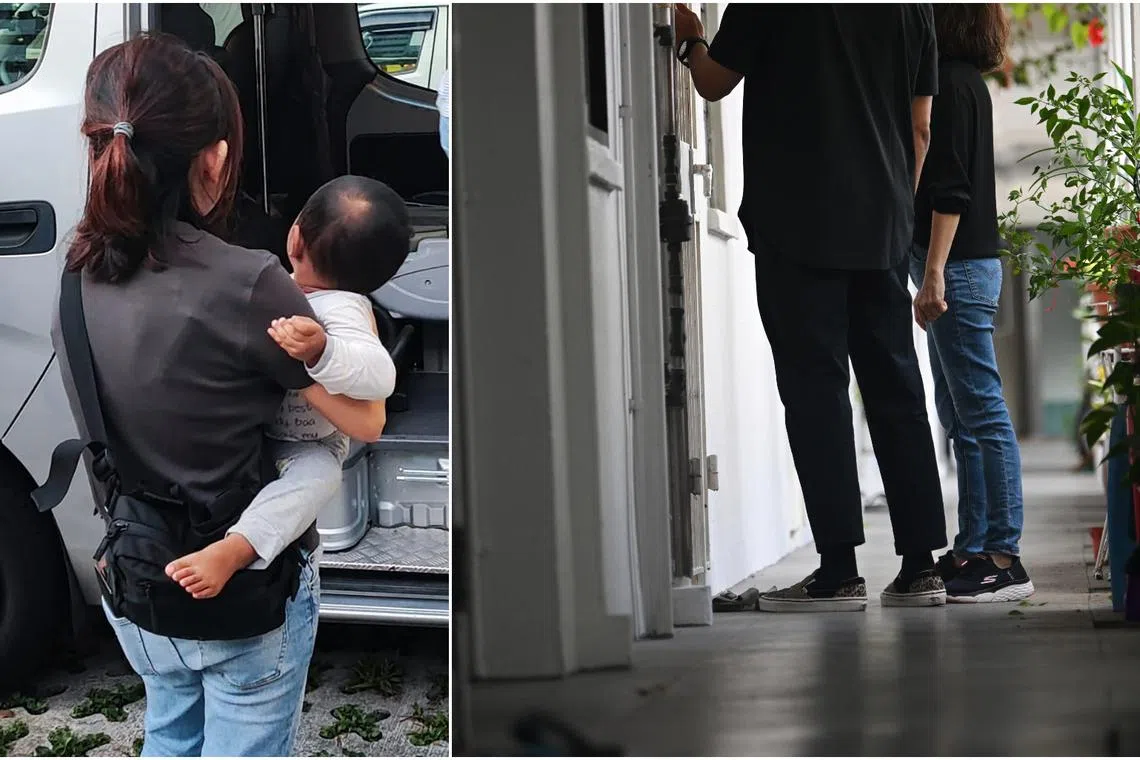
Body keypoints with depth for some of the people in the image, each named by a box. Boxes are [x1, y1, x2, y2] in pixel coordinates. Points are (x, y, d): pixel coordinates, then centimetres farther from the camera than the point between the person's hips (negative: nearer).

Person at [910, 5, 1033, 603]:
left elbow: (950, 188, -18)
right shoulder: (965, 81, 19)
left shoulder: (951, 82, -10)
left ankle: (1004, 558, -7)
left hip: (957, 265, -10)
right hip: (965, 264, 10)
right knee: (960, 415, 11)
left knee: (981, 412, -9)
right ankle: (973, 549, 16)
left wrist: (934, 273, -21)